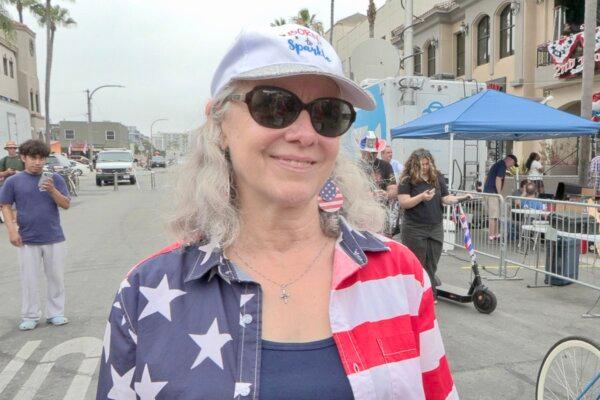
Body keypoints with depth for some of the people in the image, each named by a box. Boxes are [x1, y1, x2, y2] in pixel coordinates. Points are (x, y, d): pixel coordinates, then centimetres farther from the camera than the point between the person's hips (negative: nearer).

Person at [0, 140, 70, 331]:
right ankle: (30, 316, 21)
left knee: (56, 277, 8)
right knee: (29, 279, 8)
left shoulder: (54, 178, 0)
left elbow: (66, 204, -3)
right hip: (27, 240, 0)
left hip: (54, 238, 0)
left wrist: (52, 190, -20)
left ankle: (56, 313, 21)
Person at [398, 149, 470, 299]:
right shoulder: (407, 180, -8)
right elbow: (403, 203, -13)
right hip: (414, 229, -4)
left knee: (432, 264, 11)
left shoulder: (438, 177, 5)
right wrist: (422, 197, -26)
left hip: (436, 228, 4)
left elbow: (445, 198, 6)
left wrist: (460, 198, -12)